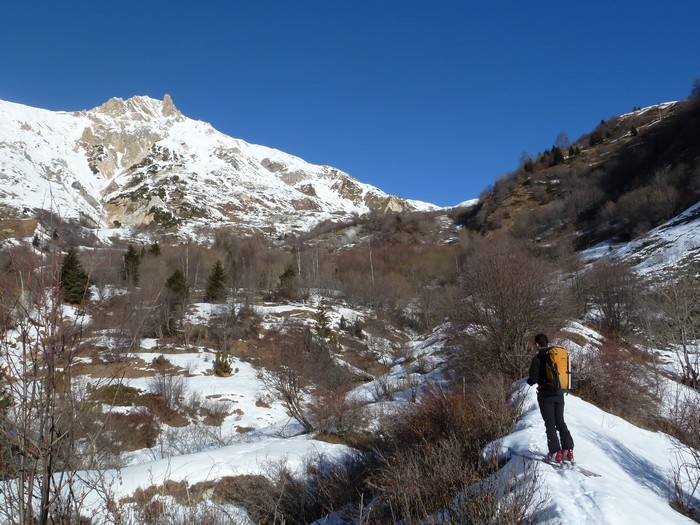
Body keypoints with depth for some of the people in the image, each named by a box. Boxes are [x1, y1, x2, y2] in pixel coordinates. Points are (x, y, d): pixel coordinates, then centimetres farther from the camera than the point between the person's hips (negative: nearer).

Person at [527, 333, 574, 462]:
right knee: (560, 421, 14)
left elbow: (533, 379, -15)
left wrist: (529, 380, 7)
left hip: (545, 394, -5)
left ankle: (555, 453, -2)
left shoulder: (538, 358, -13)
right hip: (559, 393, 5)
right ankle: (568, 450, 8)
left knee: (550, 423, 2)